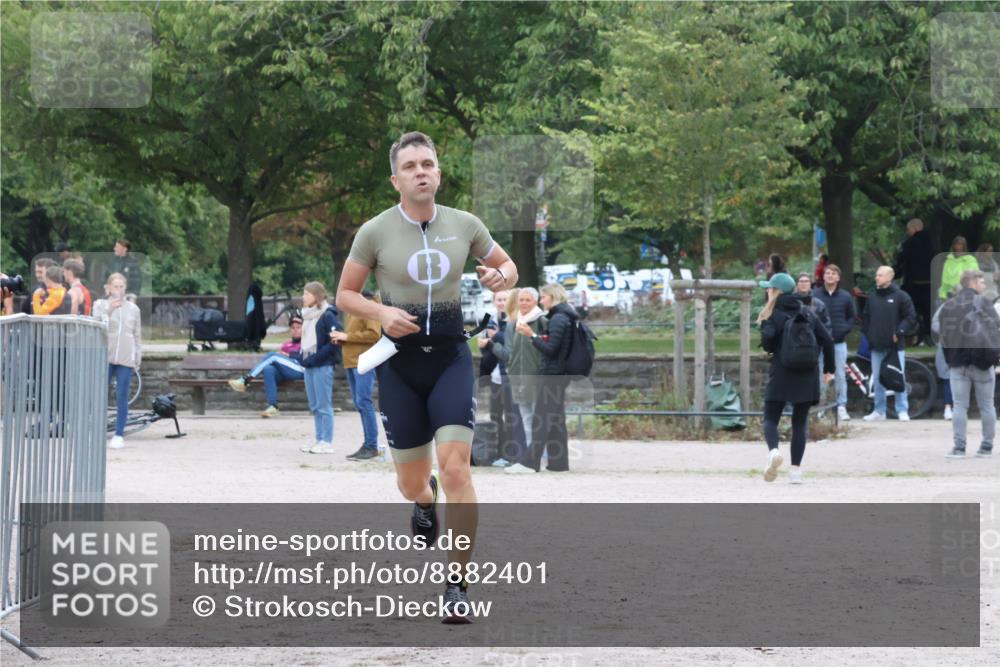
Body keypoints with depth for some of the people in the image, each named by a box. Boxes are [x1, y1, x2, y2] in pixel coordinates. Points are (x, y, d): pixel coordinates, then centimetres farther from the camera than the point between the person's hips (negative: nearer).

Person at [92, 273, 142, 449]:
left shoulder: (133, 309, 10)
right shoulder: (100, 305, 5)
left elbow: (137, 336, 13)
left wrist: (138, 359, 9)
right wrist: (109, 310, -23)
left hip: (126, 359, 1)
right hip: (105, 356, -1)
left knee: (122, 397, -1)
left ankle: (119, 435, 2)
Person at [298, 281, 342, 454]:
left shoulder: (327, 316, -10)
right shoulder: (307, 315, 14)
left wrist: (316, 358, -18)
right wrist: (304, 358, 8)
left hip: (322, 366, -8)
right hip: (309, 365, 8)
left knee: (324, 406, -5)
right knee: (314, 406, 10)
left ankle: (327, 442, -3)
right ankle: (319, 440, 15)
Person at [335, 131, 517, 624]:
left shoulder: (464, 225, 1)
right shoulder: (375, 231, -4)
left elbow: (508, 267, 16)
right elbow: (345, 295, 4)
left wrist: (501, 277, -8)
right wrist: (381, 312, -16)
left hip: (451, 357, 0)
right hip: (400, 361, 0)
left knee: (455, 466, -17)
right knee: (410, 483, 8)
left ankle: (457, 587, -11)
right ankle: (424, 501, 49)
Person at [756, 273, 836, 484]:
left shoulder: (774, 315, -4)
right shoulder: (807, 312, 10)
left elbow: (768, 344, -17)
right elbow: (827, 340, 7)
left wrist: (764, 326, 3)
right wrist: (829, 369, 15)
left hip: (781, 374, -4)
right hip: (807, 376, 4)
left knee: (770, 419, 4)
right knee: (800, 422, 9)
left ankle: (774, 450, -26)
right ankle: (796, 469, 1)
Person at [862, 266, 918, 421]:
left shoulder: (900, 296, -4)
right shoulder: (872, 296, 11)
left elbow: (911, 318, -4)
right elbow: (866, 317, 19)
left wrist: (899, 333, -11)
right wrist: (867, 334, 7)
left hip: (895, 345, -5)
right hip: (876, 346, 5)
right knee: (877, 379, 7)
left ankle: (902, 411, 2)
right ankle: (879, 411, 14)